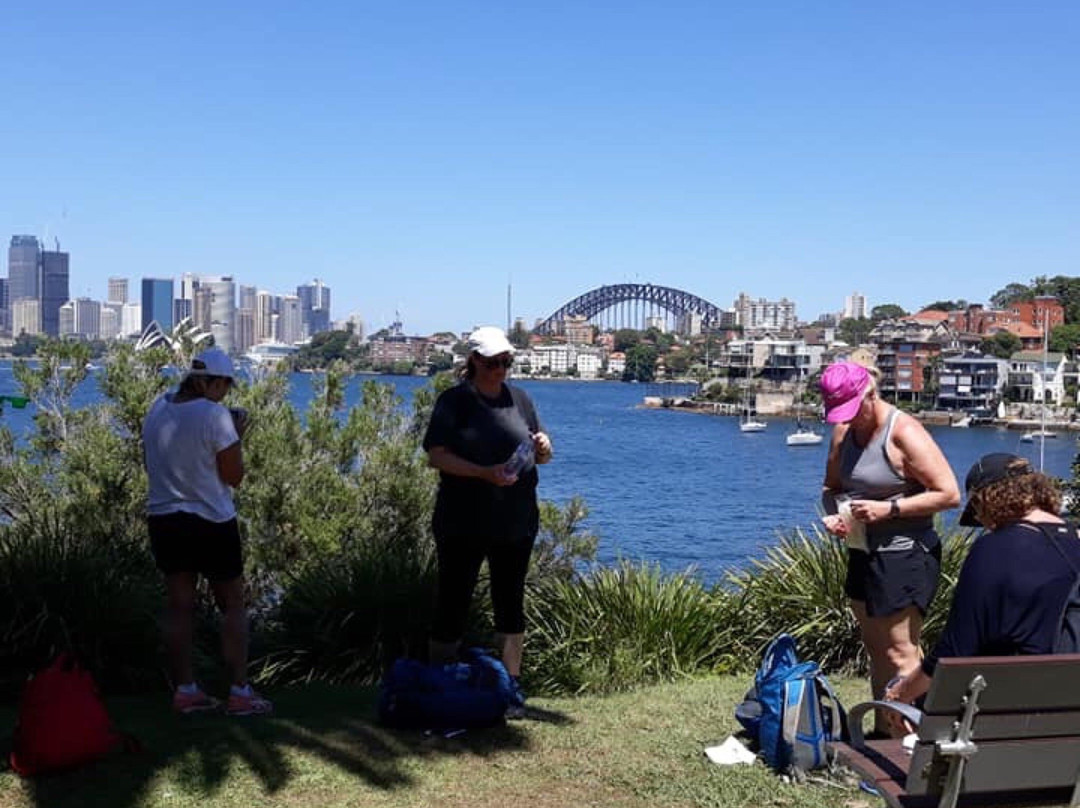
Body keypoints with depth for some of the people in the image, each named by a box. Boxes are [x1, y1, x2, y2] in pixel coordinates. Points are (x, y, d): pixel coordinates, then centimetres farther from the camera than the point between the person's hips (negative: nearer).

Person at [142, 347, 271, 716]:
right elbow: (234, 476, -12)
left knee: (178, 606, 10)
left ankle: (185, 690, 13)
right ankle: (240, 692, 5)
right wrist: (237, 435, 0)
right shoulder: (214, 415, -16)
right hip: (211, 522, -6)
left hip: (164, 518, 6)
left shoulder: (158, 409, 3)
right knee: (233, 605, 6)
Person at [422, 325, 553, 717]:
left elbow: (537, 457, 19)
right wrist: (485, 473, -22)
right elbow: (437, 455, -11)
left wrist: (542, 449, -6)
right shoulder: (453, 401, -2)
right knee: (453, 601, 1)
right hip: (463, 523, -4)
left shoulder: (520, 399, 13)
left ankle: (511, 686, 18)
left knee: (510, 602, 9)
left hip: (515, 523, 4)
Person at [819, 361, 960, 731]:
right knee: (876, 648, 15)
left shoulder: (904, 433, -16)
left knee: (900, 652, -7)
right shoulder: (843, 433, 7)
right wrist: (832, 514, -4)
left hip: (905, 555, -8)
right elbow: (832, 488, 18)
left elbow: (949, 494, -18)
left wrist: (889, 509, -23)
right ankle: (882, 732, 25)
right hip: (863, 553, 8)